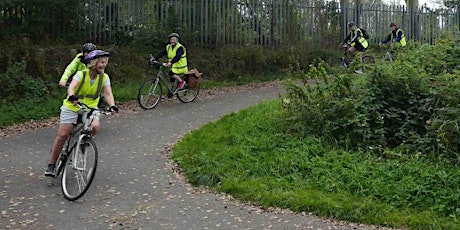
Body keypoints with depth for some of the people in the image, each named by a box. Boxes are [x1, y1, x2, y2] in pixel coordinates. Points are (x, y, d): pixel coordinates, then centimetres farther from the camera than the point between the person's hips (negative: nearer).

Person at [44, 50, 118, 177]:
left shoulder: (104, 78, -7)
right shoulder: (81, 74, -15)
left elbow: (108, 94, -18)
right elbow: (71, 87, -31)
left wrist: (112, 105, -39)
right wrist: (72, 96, -54)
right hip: (72, 107, -2)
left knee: (95, 126, -28)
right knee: (62, 135, -6)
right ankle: (51, 165, 8)